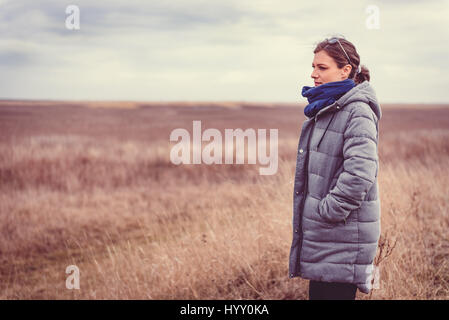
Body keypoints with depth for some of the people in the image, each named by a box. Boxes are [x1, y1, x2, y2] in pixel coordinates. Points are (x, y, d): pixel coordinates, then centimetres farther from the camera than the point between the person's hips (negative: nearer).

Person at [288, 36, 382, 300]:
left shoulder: (358, 112, -14)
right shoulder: (324, 109, 15)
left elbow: (360, 172, -26)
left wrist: (329, 211, -20)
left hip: (344, 236, -9)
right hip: (321, 233, 9)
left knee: (335, 293, -5)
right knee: (319, 293, 14)